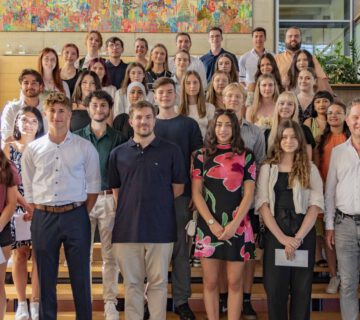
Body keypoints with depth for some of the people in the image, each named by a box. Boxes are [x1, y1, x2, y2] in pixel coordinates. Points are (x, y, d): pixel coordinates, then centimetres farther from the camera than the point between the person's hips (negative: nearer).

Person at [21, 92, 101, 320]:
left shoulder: (85, 148, 0)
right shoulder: (33, 149, 5)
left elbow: (93, 186, 4)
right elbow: (28, 189, 9)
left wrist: (83, 215, -2)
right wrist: (39, 214, 2)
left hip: (75, 216, -1)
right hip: (43, 218, 2)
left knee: (80, 275, 5)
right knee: (46, 277, 10)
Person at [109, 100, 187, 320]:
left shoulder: (171, 151, 2)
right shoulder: (118, 153, 7)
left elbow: (178, 188, 7)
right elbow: (116, 189, 13)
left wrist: (158, 203, 6)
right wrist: (130, 208, 6)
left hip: (161, 227, -1)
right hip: (127, 227, 2)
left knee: (158, 282, 7)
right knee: (132, 283, 10)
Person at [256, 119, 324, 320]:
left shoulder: (310, 169, 7)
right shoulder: (267, 168, 7)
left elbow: (315, 205, -1)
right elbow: (263, 205, -2)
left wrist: (298, 237, -12)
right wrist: (282, 237, -13)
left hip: (304, 234, 0)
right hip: (275, 234, 0)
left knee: (302, 288, 5)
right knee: (275, 288, 2)